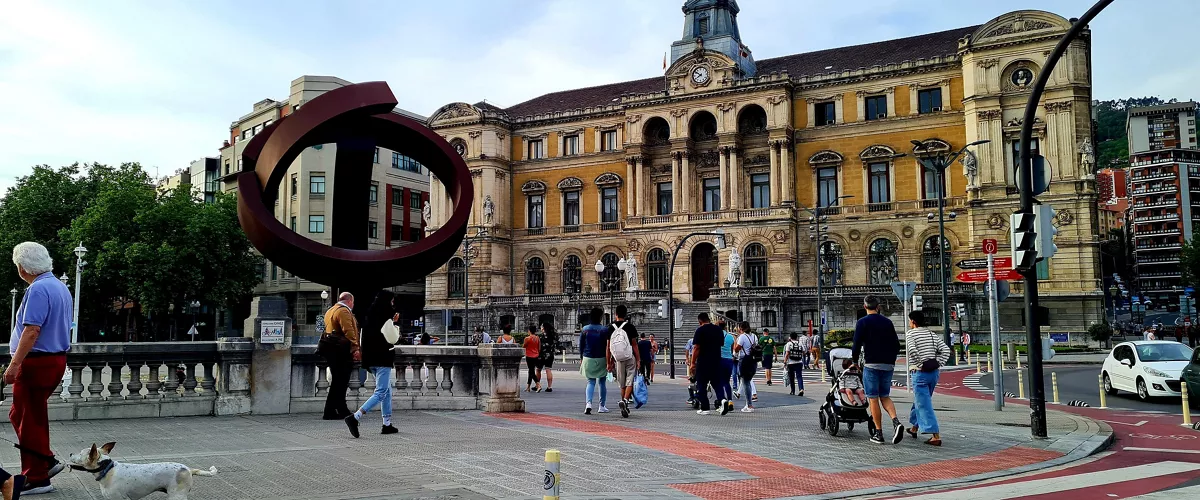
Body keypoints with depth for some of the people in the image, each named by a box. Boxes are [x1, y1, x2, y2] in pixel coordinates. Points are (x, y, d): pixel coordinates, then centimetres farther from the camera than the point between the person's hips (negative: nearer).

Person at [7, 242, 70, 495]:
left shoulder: (38, 289, -18)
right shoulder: (61, 287, 12)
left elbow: (32, 331, -25)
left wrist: (14, 365, -23)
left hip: (37, 362, -9)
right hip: (56, 359, 9)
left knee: (30, 420, 1)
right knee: (20, 415, 19)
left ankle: (36, 478, 9)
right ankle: (46, 461, 19)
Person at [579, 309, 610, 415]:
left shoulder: (585, 329, 0)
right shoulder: (605, 330, -9)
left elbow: (581, 345, 5)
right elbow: (608, 346, -7)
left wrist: (581, 358, 16)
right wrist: (609, 360, 1)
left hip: (588, 359, 2)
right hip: (601, 359, -2)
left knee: (590, 382, 8)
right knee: (602, 383, 12)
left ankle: (589, 403, -14)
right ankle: (602, 406, 18)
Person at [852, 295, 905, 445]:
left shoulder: (862, 322, -5)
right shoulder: (888, 322, 10)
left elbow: (857, 344, -9)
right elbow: (896, 345, 12)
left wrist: (854, 358, 8)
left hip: (872, 365, -5)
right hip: (888, 365, 5)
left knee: (873, 398, 2)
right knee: (885, 396, 14)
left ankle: (879, 434, 3)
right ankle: (896, 422, -9)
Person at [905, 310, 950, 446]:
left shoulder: (910, 333, -6)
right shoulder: (932, 334, 11)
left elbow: (912, 351, -22)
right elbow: (946, 350, 2)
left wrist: (920, 364, -12)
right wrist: (937, 364, 1)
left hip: (920, 373, -7)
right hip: (934, 372, 7)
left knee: (924, 405, -6)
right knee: (919, 400, 22)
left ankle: (936, 436, -14)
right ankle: (914, 428, 35)